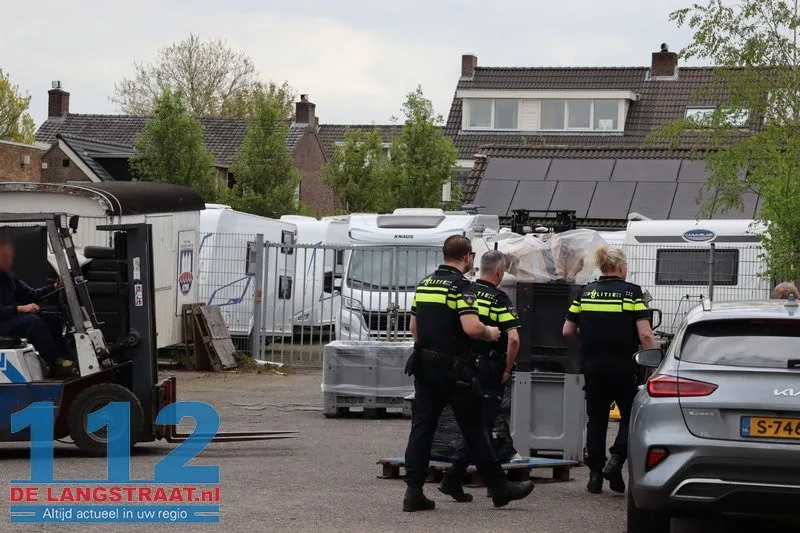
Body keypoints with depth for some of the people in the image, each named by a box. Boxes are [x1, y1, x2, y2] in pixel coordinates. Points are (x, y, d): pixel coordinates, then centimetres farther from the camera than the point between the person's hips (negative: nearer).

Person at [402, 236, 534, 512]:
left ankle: (413, 492, 0)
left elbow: (413, 326, 18)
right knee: (474, 429, 1)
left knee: (422, 426, 5)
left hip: (424, 365, 7)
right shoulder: (461, 285, -12)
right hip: (452, 369, -7)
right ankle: (499, 488, 11)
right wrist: (490, 333, -4)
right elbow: (471, 327, -23)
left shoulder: (425, 284, 12)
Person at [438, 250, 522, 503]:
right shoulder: (499, 299, -11)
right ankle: (452, 479, -12)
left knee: (475, 425, 17)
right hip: (488, 370, -6)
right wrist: (507, 370, -7)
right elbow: (513, 339, -20)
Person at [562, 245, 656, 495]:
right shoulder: (632, 293, -5)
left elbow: (568, 331, 9)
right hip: (623, 366, -3)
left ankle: (595, 474, 10)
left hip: (592, 366, 3)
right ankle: (616, 459, -8)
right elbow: (645, 335, -11)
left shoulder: (585, 293, 5)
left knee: (596, 419, 11)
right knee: (630, 415, 11)